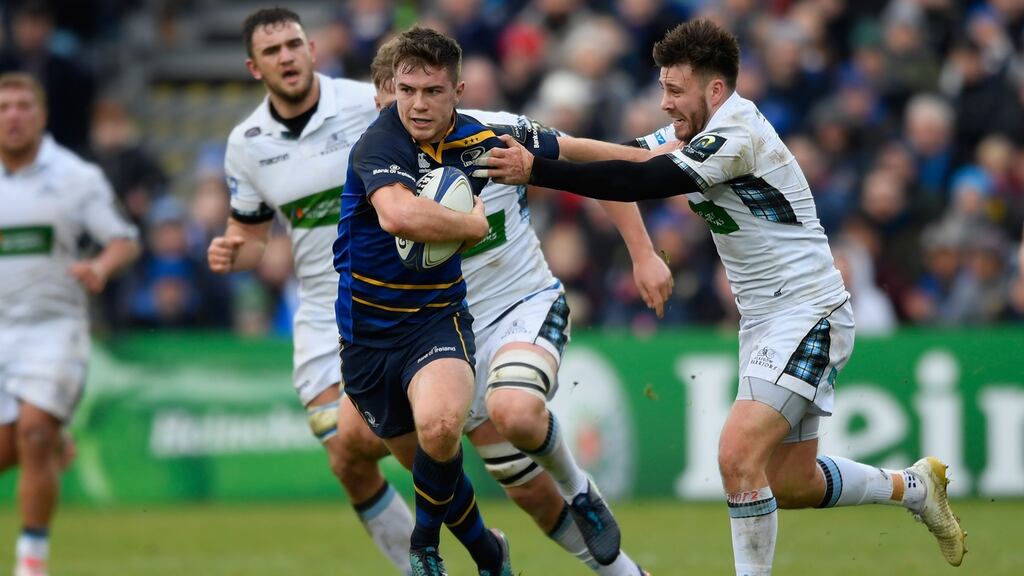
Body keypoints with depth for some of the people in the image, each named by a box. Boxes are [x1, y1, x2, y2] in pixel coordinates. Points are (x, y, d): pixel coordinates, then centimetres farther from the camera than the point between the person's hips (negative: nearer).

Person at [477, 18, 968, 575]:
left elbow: (643, 182, -31)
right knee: (790, 485, 13)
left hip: (805, 315, -10)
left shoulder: (737, 135, -22)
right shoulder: (698, 131, 7)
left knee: (739, 455, -22)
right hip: (764, 320, 10)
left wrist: (535, 170, -35)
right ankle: (915, 486, 35)